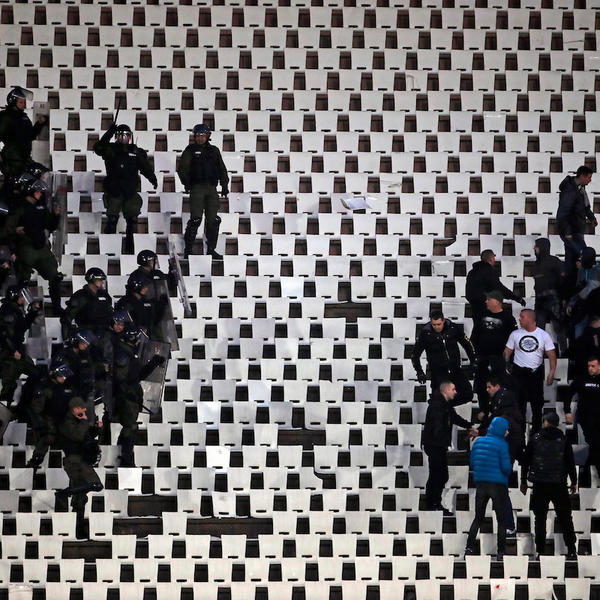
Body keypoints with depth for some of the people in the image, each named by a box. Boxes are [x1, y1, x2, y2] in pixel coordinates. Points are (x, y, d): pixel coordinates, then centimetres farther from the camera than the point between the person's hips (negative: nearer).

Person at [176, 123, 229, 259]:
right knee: (195, 219, -11)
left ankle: (211, 249, 8)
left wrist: (225, 185, 11)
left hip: (211, 188, 4)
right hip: (197, 188, -4)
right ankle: (188, 249, -5)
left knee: (213, 220, 1)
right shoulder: (190, 150, 6)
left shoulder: (214, 151, 16)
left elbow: (222, 169, 20)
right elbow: (182, 168, 0)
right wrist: (186, 181, -14)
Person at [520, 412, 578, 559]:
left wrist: (523, 481, 12)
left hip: (540, 485, 0)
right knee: (565, 519, 6)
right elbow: (570, 462, 2)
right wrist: (574, 482, 12)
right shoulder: (563, 440, 1)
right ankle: (571, 551, 2)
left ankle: (540, 551, 1)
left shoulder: (535, 439, 1)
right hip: (559, 486, 0)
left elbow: (525, 461, 4)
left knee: (540, 519, 5)